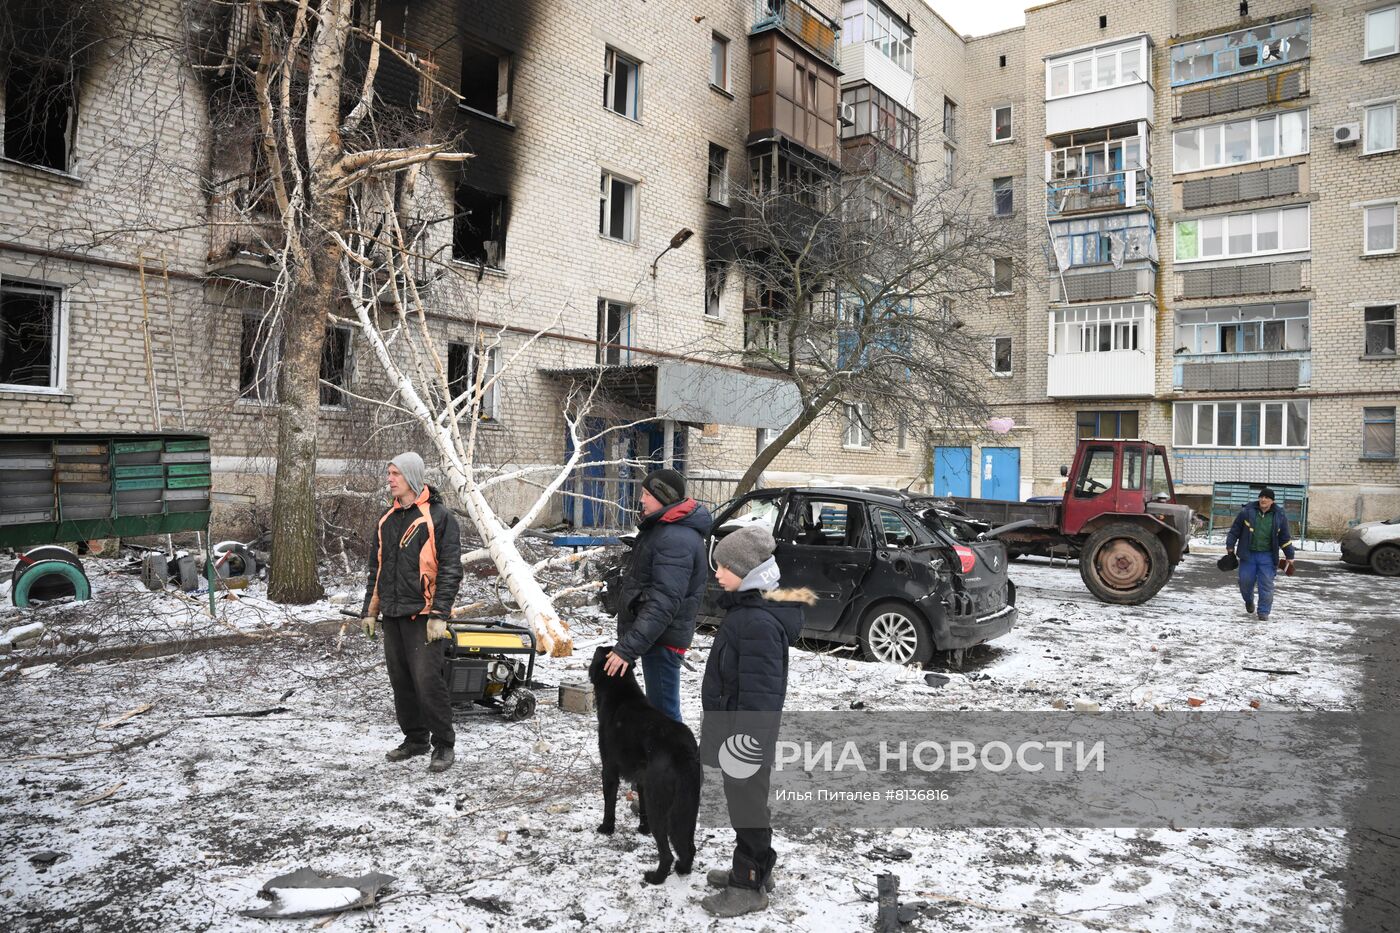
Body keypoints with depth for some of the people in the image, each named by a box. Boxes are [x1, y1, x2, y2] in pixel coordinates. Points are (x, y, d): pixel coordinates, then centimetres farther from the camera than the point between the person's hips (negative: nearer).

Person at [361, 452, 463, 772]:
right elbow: (376, 567, 20)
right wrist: (369, 610, 15)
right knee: (401, 681, 13)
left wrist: (439, 614, -17)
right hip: (391, 614, 7)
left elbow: (450, 569, -11)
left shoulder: (438, 517, -8)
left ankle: (443, 745, 5)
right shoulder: (388, 519, 14)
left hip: (422, 614, -7)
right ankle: (415, 739, 27)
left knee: (428, 680, -9)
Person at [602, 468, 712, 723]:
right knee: (659, 708, 19)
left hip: (663, 640, -10)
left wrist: (627, 648, -28)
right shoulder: (663, 527, 12)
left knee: (664, 712, -5)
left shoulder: (677, 539, -22)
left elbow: (663, 603, -28)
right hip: (654, 635, 10)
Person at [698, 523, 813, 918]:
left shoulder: (758, 622, -26)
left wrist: (746, 746, -23)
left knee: (747, 805, 6)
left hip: (746, 736, -10)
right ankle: (753, 870, 37)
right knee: (743, 803, 21)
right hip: (736, 730, 10)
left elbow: (759, 694, -26)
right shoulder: (747, 608, 6)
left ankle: (750, 886, 22)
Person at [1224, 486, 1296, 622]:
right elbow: (1235, 530, 4)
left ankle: (1263, 612, 7)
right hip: (1248, 554, 0)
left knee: (1266, 585, -3)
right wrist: (1230, 546, 3)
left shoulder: (1280, 515, 0)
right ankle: (1249, 601, 36)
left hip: (1267, 556, 0)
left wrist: (1289, 556, 8)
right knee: (1245, 582, 5)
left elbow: (1285, 538, 7)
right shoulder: (1247, 511, -4)